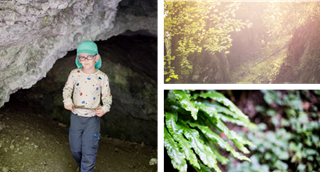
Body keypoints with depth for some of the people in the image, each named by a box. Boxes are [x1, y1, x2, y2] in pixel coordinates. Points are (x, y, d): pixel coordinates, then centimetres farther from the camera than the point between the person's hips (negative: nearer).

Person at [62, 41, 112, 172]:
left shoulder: (102, 77, -9)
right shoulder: (75, 74, -5)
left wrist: (105, 108, -20)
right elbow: (67, 88, 9)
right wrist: (67, 101, -10)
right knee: (75, 148, 17)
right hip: (76, 116, 3)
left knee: (89, 150, -1)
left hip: (93, 118, -3)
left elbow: (107, 96, -1)